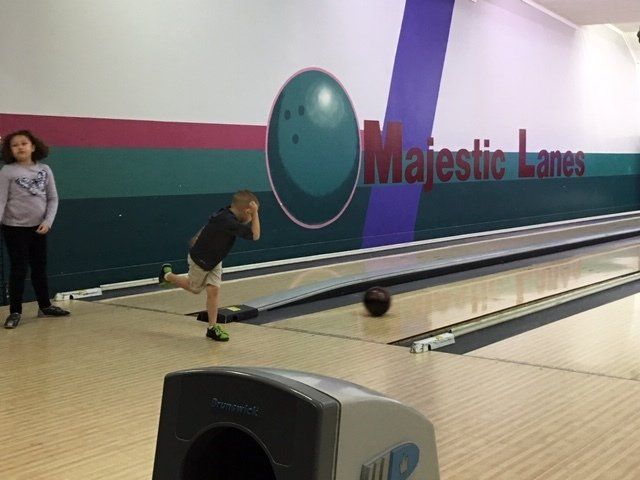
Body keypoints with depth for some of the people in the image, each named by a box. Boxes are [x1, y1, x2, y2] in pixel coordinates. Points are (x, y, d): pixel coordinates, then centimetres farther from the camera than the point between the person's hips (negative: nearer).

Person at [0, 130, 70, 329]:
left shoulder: (44, 170, 1)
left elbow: (53, 199, 4)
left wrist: (48, 222, -8)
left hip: (38, 227, 4)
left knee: (40, 268, 15)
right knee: (18, 270, 0)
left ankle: (45, 306, 29)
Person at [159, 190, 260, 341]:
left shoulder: (225, 213, -12)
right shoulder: (229, 222, -40)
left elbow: (207, 226, 7)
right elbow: (255, 235, -40)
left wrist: (197, 240, 22)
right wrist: (255, 213, -40)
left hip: (214, 261, 7)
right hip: (200, 261, -7)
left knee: (213, 290, 2)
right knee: (194, 288, 18)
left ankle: (212, 327, 8)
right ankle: (168, 275, 41)